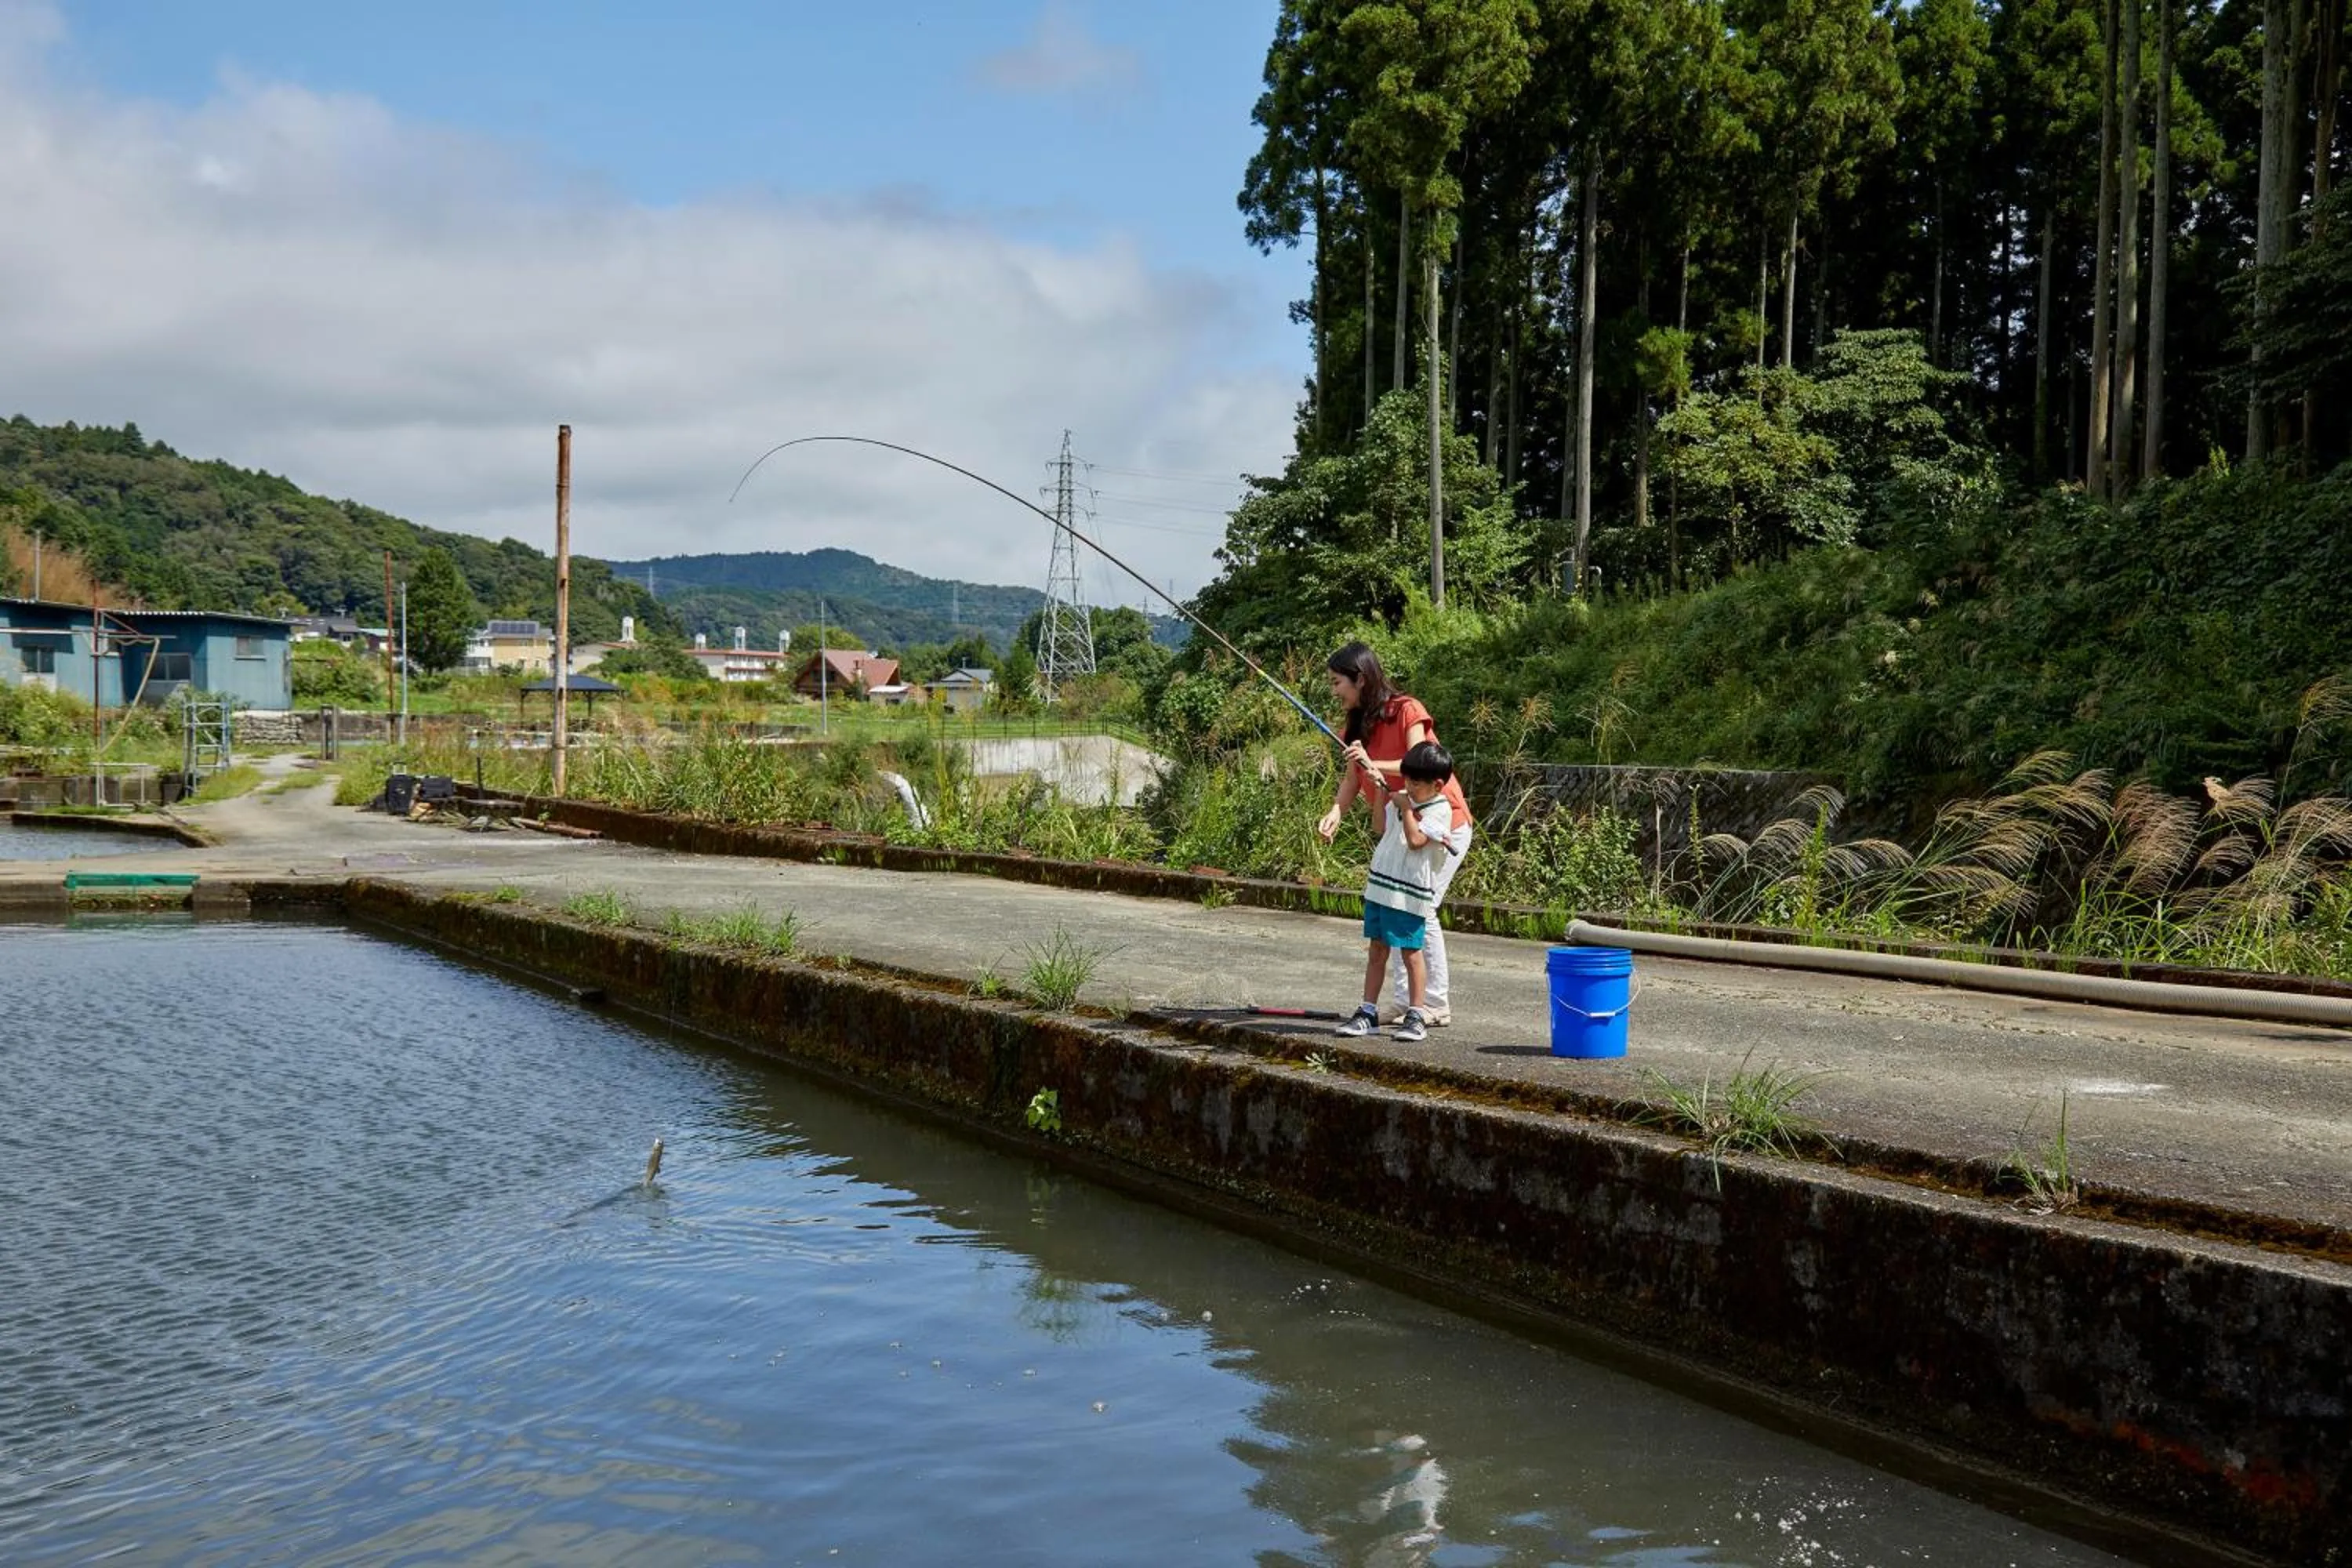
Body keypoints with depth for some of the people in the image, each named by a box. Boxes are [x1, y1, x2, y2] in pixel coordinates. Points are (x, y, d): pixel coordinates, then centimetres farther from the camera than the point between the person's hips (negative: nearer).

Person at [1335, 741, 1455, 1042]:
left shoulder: (1439, 810, -10)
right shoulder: (1402, 798, 13)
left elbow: (1415, 840, -22)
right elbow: (1382, 829, 25)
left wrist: (1406, 808, -11)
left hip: (1409, 894, -7)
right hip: (1380, 886, 7)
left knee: (1410, 952, -2)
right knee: (1377, 949, 10)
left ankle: (1415, 1017, 5)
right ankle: (1368, 1012, 14)